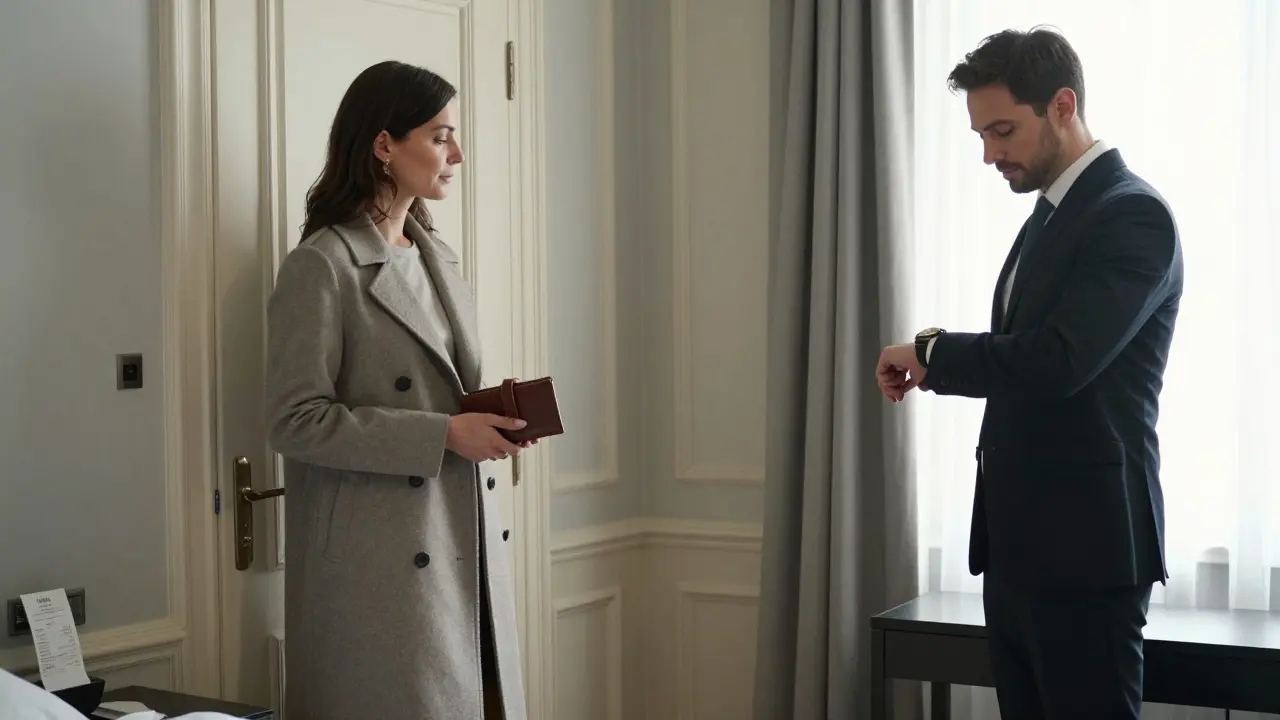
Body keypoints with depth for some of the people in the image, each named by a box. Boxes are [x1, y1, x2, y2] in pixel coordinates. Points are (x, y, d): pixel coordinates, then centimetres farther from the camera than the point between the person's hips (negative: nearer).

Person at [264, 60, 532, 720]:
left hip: (467, 545, 7)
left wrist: (493, 416, 0)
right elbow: (296, 421, -16)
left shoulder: (437, 257, 14)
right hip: (382, 561, -7)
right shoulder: (320, 267, -11)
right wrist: (443, 435, -19)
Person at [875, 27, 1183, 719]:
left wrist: (930, 351, -12)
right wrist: (946, 363, 4)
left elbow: (1056, 361, -25)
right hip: (1020, 543, 9)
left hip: (1084, 544, -9)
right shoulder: (1051, 215, 16)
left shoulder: (1132, 213, -13)